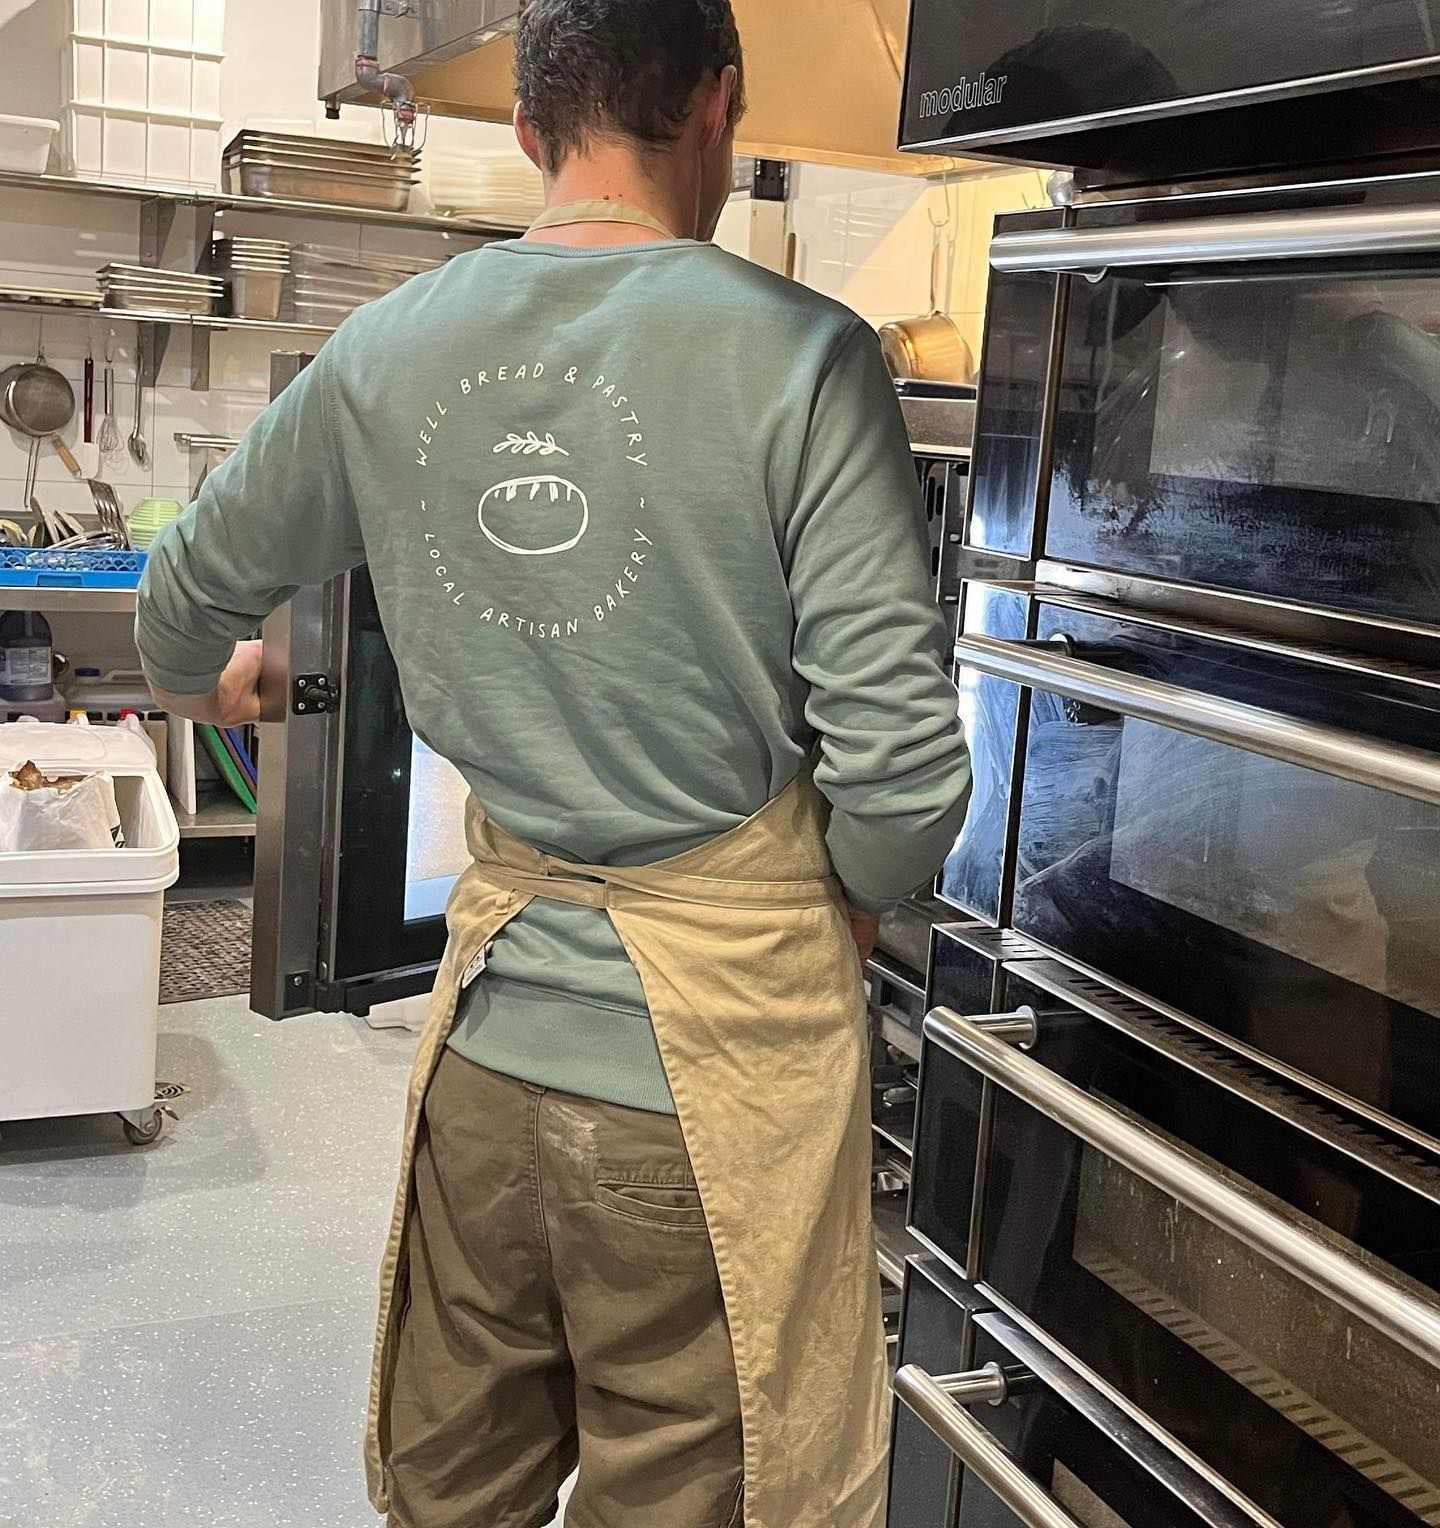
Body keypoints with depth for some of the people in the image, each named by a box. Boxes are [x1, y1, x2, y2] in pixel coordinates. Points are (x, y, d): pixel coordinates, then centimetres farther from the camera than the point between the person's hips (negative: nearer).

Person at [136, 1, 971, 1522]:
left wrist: (206, 684, 39)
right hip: (719, 1054, -4)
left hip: (492, 1034, 4)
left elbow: (189, 596, 16)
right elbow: (900, 770, -17)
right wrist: (836, 928, 4)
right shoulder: (796, 353, -13)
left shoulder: (385, 350, 0)